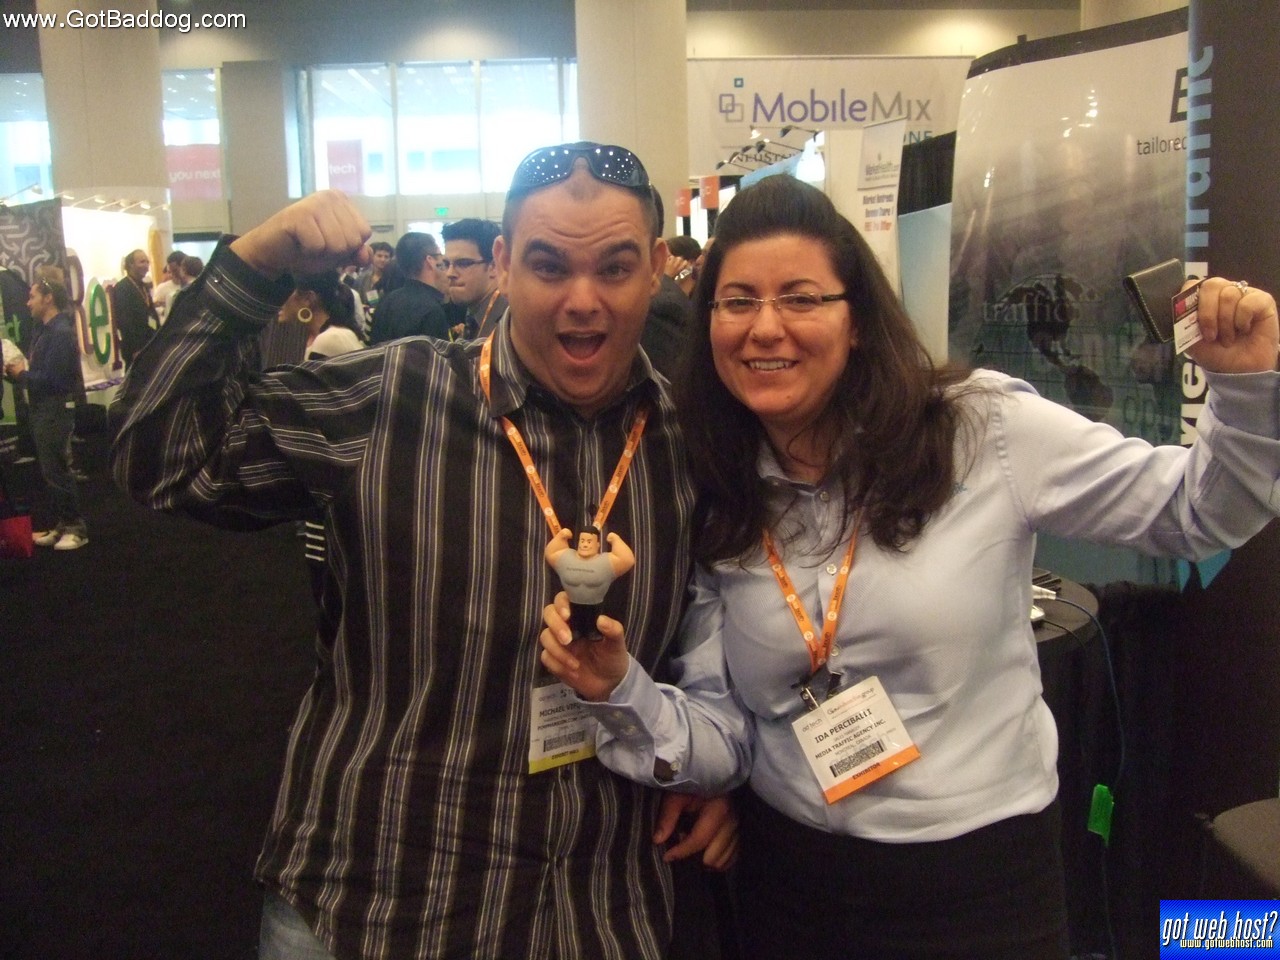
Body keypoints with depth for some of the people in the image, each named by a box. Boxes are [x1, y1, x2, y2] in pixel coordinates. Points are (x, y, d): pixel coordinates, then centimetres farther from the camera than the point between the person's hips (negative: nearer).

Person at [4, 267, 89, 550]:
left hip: (56, 411, -9)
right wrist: (18, 370, -7)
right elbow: (38, 369, 10)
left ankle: (76, 528, 6)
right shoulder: (44, 330, 11)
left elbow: (50, 378, -22)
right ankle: (61, 525, 22)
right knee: (49, 472, 13)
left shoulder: (61, 332, -17)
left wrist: (21, 374, -9)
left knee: (56, 471, -3)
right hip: (42, 410, 9)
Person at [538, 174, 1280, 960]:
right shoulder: (715, 509, -4)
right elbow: (726, 738, -4)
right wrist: (623, 694, -22)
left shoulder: (991, 434, -13)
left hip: (986, 878, -2)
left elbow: (1198, 510, -2)